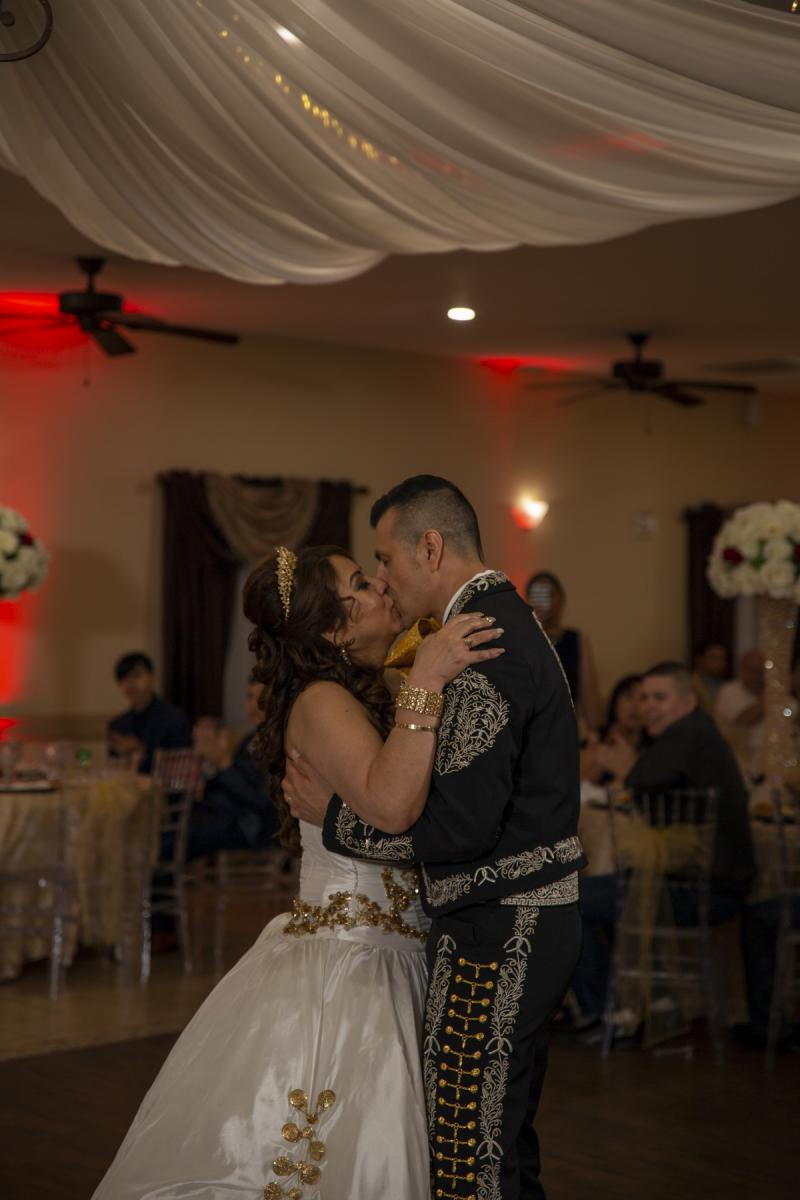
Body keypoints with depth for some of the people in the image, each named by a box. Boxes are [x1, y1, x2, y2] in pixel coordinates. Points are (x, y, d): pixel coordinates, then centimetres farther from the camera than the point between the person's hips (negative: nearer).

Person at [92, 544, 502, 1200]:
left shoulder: (370, 698, 14)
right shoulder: (323, 701, -15)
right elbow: (391, 802, -31)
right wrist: (425, 682, -31)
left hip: (391, 965, 9)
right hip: (341, 966, -9)